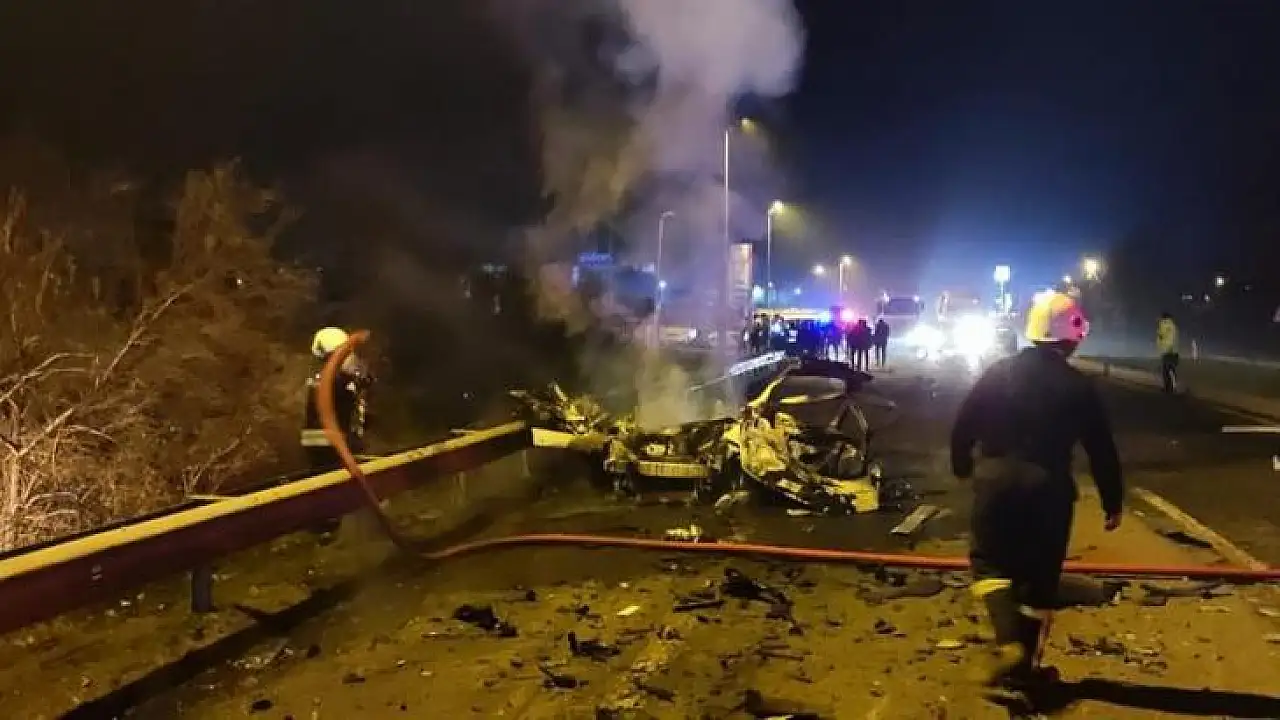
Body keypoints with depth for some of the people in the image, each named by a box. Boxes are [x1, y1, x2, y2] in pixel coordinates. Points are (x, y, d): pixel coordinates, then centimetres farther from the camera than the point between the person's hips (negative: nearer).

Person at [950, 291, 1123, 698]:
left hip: (997, 480, 1)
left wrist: (962, 465, 22)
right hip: (1049, 487, 0)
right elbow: (1102, 452, 0)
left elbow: (963, 426, 4)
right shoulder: (1078, 388, -2)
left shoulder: (999, 373, 1)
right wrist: (1113, 502, 10)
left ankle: (1008, 642, -7)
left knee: (990, 560, 15)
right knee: (1039, 578, 11)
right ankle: (1021, 670, 17)